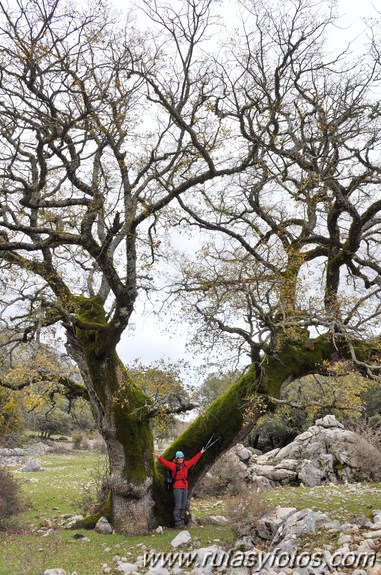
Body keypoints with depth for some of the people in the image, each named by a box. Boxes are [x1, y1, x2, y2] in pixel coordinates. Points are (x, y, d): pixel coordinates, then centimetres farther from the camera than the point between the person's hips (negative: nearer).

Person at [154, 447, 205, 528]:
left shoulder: (185, 464, 11)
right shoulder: (174, 465, -6)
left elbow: (194, 460, 22)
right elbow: (166, 463, -20)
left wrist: (200, 453, 29)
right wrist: (159, 457, -37)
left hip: (185, 488, 6)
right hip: (177, 488, -6)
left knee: (183, 506, 12)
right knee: (178, 506, -7)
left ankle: (182, 522, 21)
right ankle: (177, 523, 0)